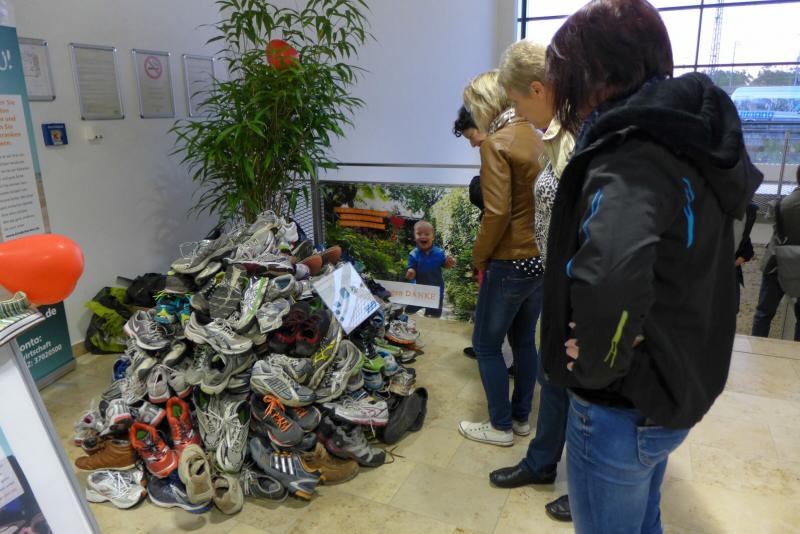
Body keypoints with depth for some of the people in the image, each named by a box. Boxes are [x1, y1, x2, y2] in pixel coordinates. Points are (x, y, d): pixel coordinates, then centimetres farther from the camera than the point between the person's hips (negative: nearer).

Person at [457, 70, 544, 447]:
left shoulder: (496, 144, -14)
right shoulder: (537, 137, 7)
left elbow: (498, 212, -20)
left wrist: (479, 256, -6)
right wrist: (536, 243, 13)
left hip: (510, 263, -8)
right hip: (542, 257, 8)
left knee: (486, 345, 8)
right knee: (524, 341, 19)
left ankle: (500, 426, 20)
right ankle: (521, 417, 32)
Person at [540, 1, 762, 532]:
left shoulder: (629, 155, -26)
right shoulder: (689, 142, 5)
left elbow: (609, 275, -47)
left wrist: (597, 365, -27)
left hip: (622, 406, -9)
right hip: (675, 388, 9)